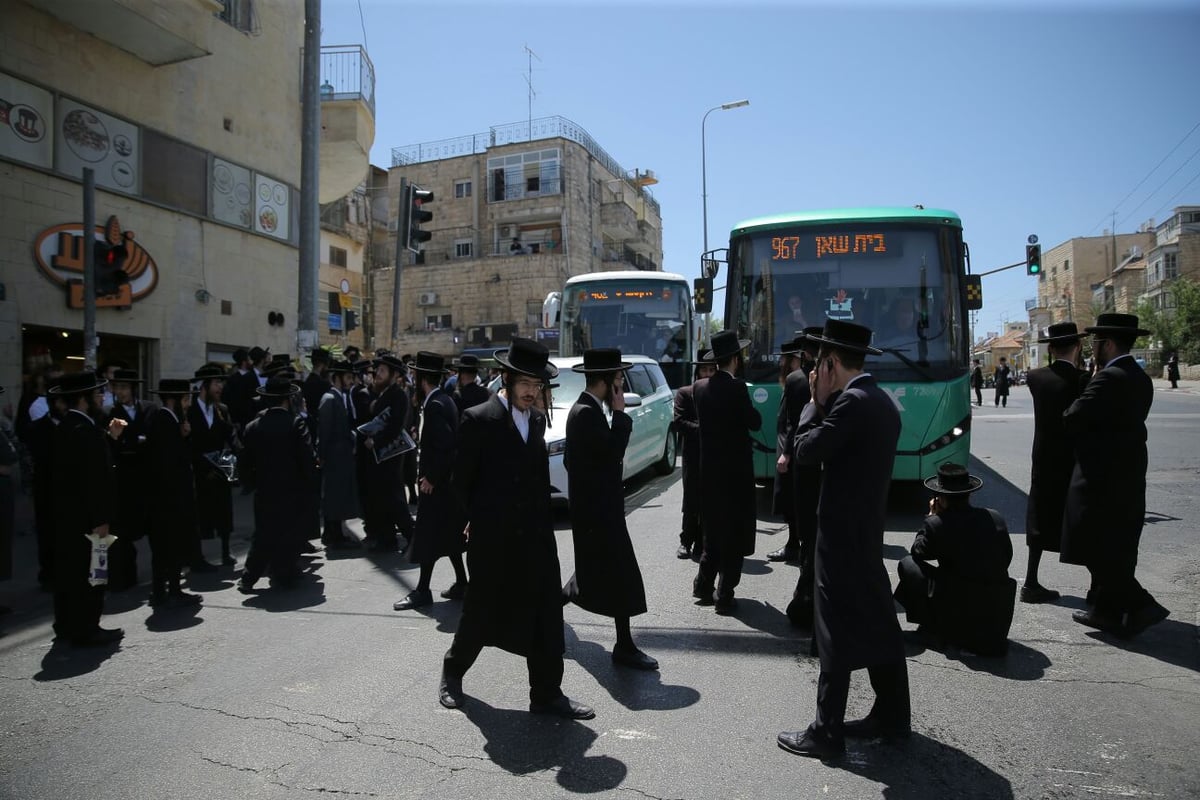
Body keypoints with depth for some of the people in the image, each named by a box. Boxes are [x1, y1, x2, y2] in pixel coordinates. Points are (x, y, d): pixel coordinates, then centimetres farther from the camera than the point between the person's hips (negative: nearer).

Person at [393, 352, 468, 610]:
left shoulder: (434, 405, -19)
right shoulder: (444, 400, 9)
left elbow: (445, 444, -27)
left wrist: (431, 478, -19)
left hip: (436, 483, -10)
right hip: (445, 481, 10)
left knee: (428, 536, 0)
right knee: (449, 535, 16)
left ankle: (422, 591, 10)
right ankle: (461, 584, 24)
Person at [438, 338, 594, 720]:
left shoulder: (537, 419, 9)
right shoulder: (478, 419, -10)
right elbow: (462, 479, -3)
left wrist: (542, 518, 7)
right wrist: (479, 519, 5)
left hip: (536, 535, 5)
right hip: (492, 538, -5)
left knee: (546, 614, 5)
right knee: (481, 613, 11)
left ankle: (547, 693, 17)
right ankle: (452, 673, 37)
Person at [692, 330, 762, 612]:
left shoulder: (700, 387, 2)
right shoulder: (736, 387, -16)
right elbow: (755, 422, -10)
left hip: (709, 467, 6)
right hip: (735, 468, -6)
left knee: (713, 528, 20)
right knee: (734, 532, 4)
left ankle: (704, 584, 23)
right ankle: (725, 595, 8)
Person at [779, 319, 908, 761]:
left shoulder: (852, 402, -19)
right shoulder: (882, 401, 11)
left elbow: (804, 451, -20)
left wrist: (816, 404, -9)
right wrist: (825, 405, 6)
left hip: (842, 534, -10)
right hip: (867, 530, 10)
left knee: (836, 633, -1)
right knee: (878, 623, 17)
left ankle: (826, 732, 9)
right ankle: (891, 715, 31)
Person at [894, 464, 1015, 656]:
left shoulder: (936, 524, -14)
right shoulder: (996, 518, 0)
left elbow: (917, 551, 4)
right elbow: (1006, 559, 13)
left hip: (957, 611, -5)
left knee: (907, 564, 8)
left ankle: (936, 627, 11)